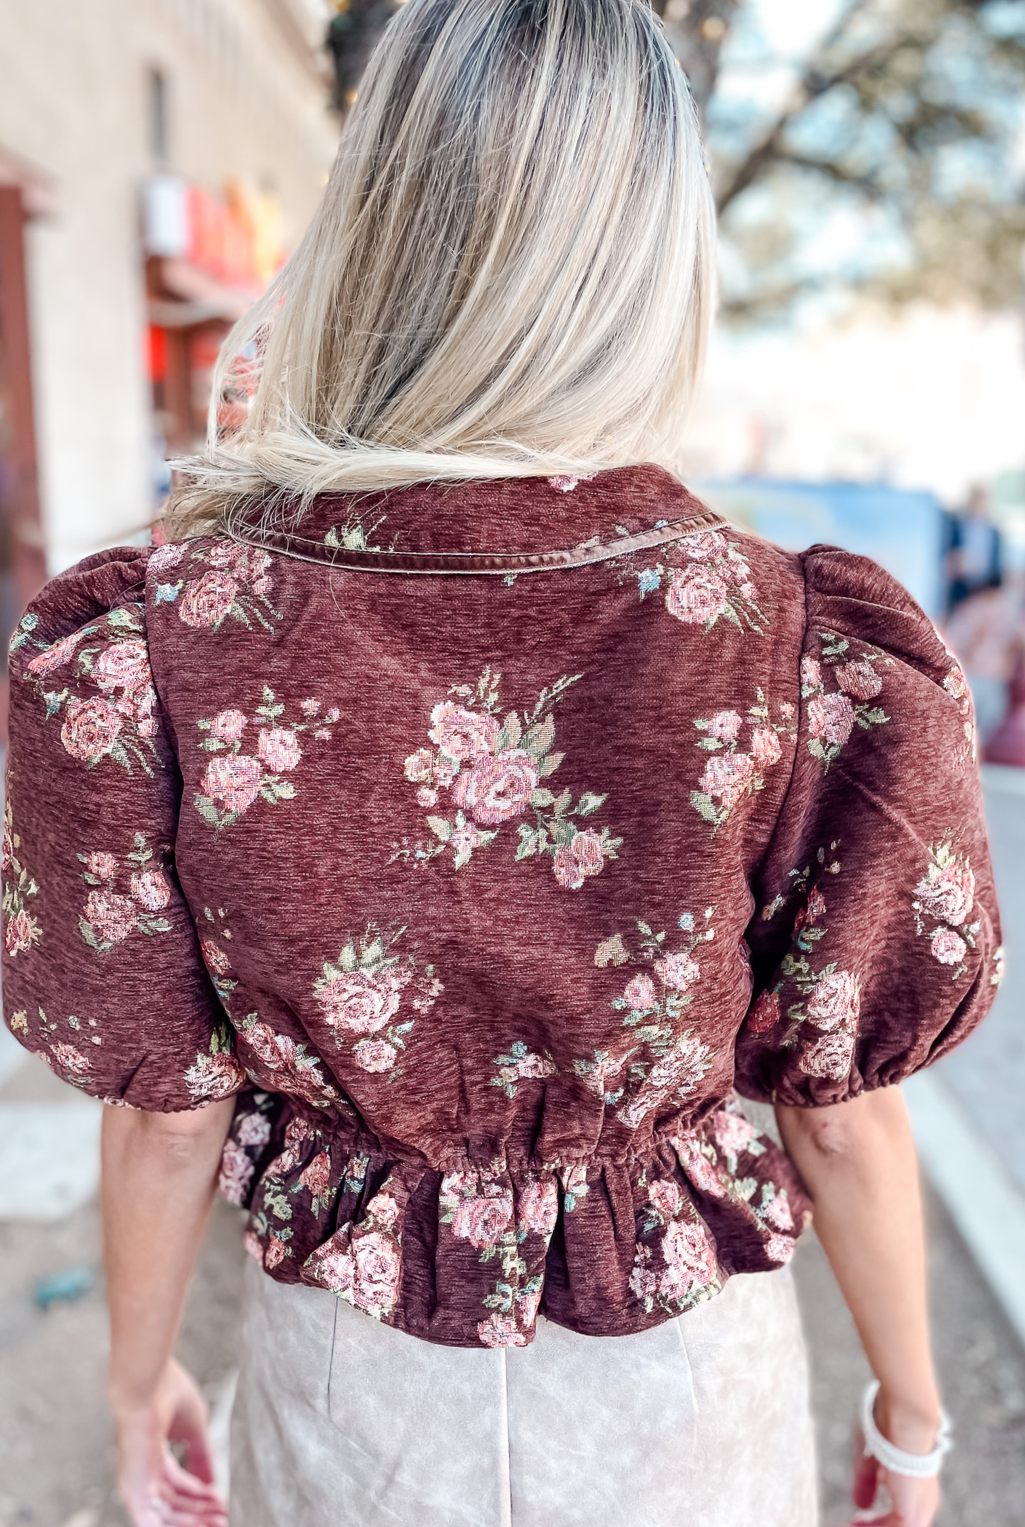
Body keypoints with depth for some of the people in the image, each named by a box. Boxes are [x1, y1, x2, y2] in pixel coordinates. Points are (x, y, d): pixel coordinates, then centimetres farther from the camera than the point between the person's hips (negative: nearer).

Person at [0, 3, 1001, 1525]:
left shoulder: (148, 647, -23)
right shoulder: (817, 655, -25)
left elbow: (166, 1112, -13)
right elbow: (843, 1117, -14)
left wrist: (140, 1378, 8)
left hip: (354, 1388, 1)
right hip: (679, 1394, 0)